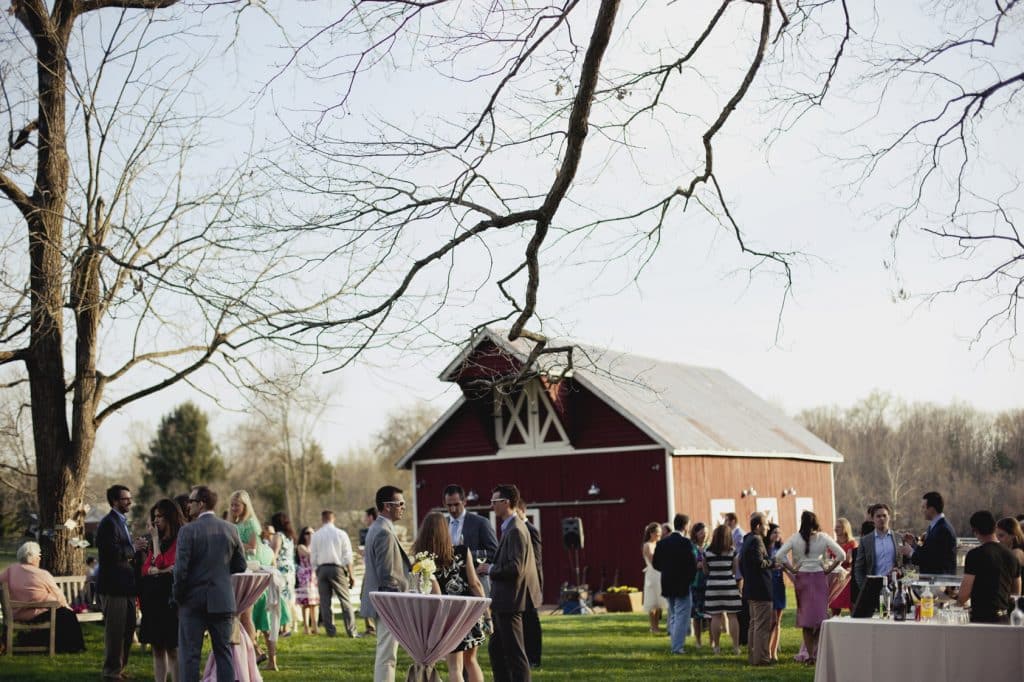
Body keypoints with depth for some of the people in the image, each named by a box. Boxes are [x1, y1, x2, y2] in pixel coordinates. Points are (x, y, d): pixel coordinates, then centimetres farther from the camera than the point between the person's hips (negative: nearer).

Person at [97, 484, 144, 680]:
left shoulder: (121, 522, 19)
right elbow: (113, 553, -24)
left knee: (128, 629, 15)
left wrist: (135, 547, 11)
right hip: (113, 586, -10)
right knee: (115, 631, -2)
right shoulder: (108, 523, -13)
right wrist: (133, 548, -13)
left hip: (125, 586, 10)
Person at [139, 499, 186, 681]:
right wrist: (164, 570, -11)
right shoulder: (157, 541, 16)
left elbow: (160, 564, -12)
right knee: (157, 648, 8)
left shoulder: (180, 541, -8)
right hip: (153, 600, 8)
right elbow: (146, 569, 9)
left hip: (169, 599, -7)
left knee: (172, 649, -5)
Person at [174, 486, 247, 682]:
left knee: (189, 653, 2)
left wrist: (177, 596, -1)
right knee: (224, 652, 9)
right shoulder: (230, 529, 3)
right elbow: (240, 566, 7)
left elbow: (181, 568, -14)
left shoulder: (188, 530, -11)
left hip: (194, 600, -4)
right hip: (223, 601, 4)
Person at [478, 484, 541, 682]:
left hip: (510, 601, -11)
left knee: (515, 653, -4)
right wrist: (493, 567, 12)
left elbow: (515, 568, -24)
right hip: (505, 601, 11)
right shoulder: (510, 527, 14)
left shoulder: (515, 530, -18)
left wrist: (491, 569, -12)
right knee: (496, 649, 17)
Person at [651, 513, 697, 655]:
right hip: (682, 585, -6)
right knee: (682, 617, 1)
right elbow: (692, 564, -18)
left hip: (667, 585, 6)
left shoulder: (662, 542, 2)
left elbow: (656, 563, 4)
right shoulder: (685, 543, -16)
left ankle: (673, 642, 24)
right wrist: (690, 578, -1)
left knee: (673, 616, 20)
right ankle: (677, 647, -3)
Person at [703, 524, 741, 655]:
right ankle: (736, 646, 2)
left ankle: (716, 646, 8)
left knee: (716, 616, 4)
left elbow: (705, 571, 6)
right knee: (732, 616, 3)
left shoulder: (707, 552, -1)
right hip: (729, 584, -1)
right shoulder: (733, 552, -4)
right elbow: (736, 571, 1)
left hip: (713, 585, 1)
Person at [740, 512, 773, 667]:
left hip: (750, 589, 10)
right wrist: (771, 562, -8)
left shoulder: (746, 541, 16)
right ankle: (760, 658, -6)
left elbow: (741, 564, 21)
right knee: (763, 625, -6)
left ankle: (752, 656, 21)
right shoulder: (756, 540, -16)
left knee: (754, 624, 16)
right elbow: (759, 562, -25)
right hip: (761, 589, -10)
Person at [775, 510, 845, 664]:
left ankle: (810, 655, 6)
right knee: (820, 613, 8)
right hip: (819, 577, 0)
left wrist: (792, 569, 0)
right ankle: (817, 653, 3)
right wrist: (829, 569, 2)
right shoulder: (823, 537, -3)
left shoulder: (795, 538, -4)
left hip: (802, 578, 0)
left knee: (805, 616, 7)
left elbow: (779, 556, -11)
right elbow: (841, 554, -6)